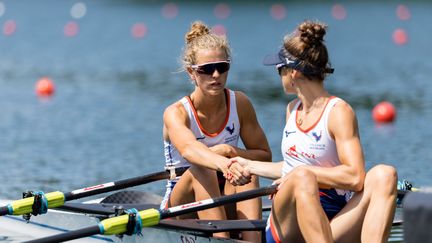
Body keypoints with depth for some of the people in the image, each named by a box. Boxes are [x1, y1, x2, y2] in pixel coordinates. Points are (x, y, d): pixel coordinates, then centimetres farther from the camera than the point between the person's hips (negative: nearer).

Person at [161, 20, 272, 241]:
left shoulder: (240, 103, -3)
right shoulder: (175, 113, -17)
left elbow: (265, 155, 2)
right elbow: (188, 149, -40)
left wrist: (230, 152, -18)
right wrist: (222, 163, -62)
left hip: (224, 209, 3)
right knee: (201, 170, -33)